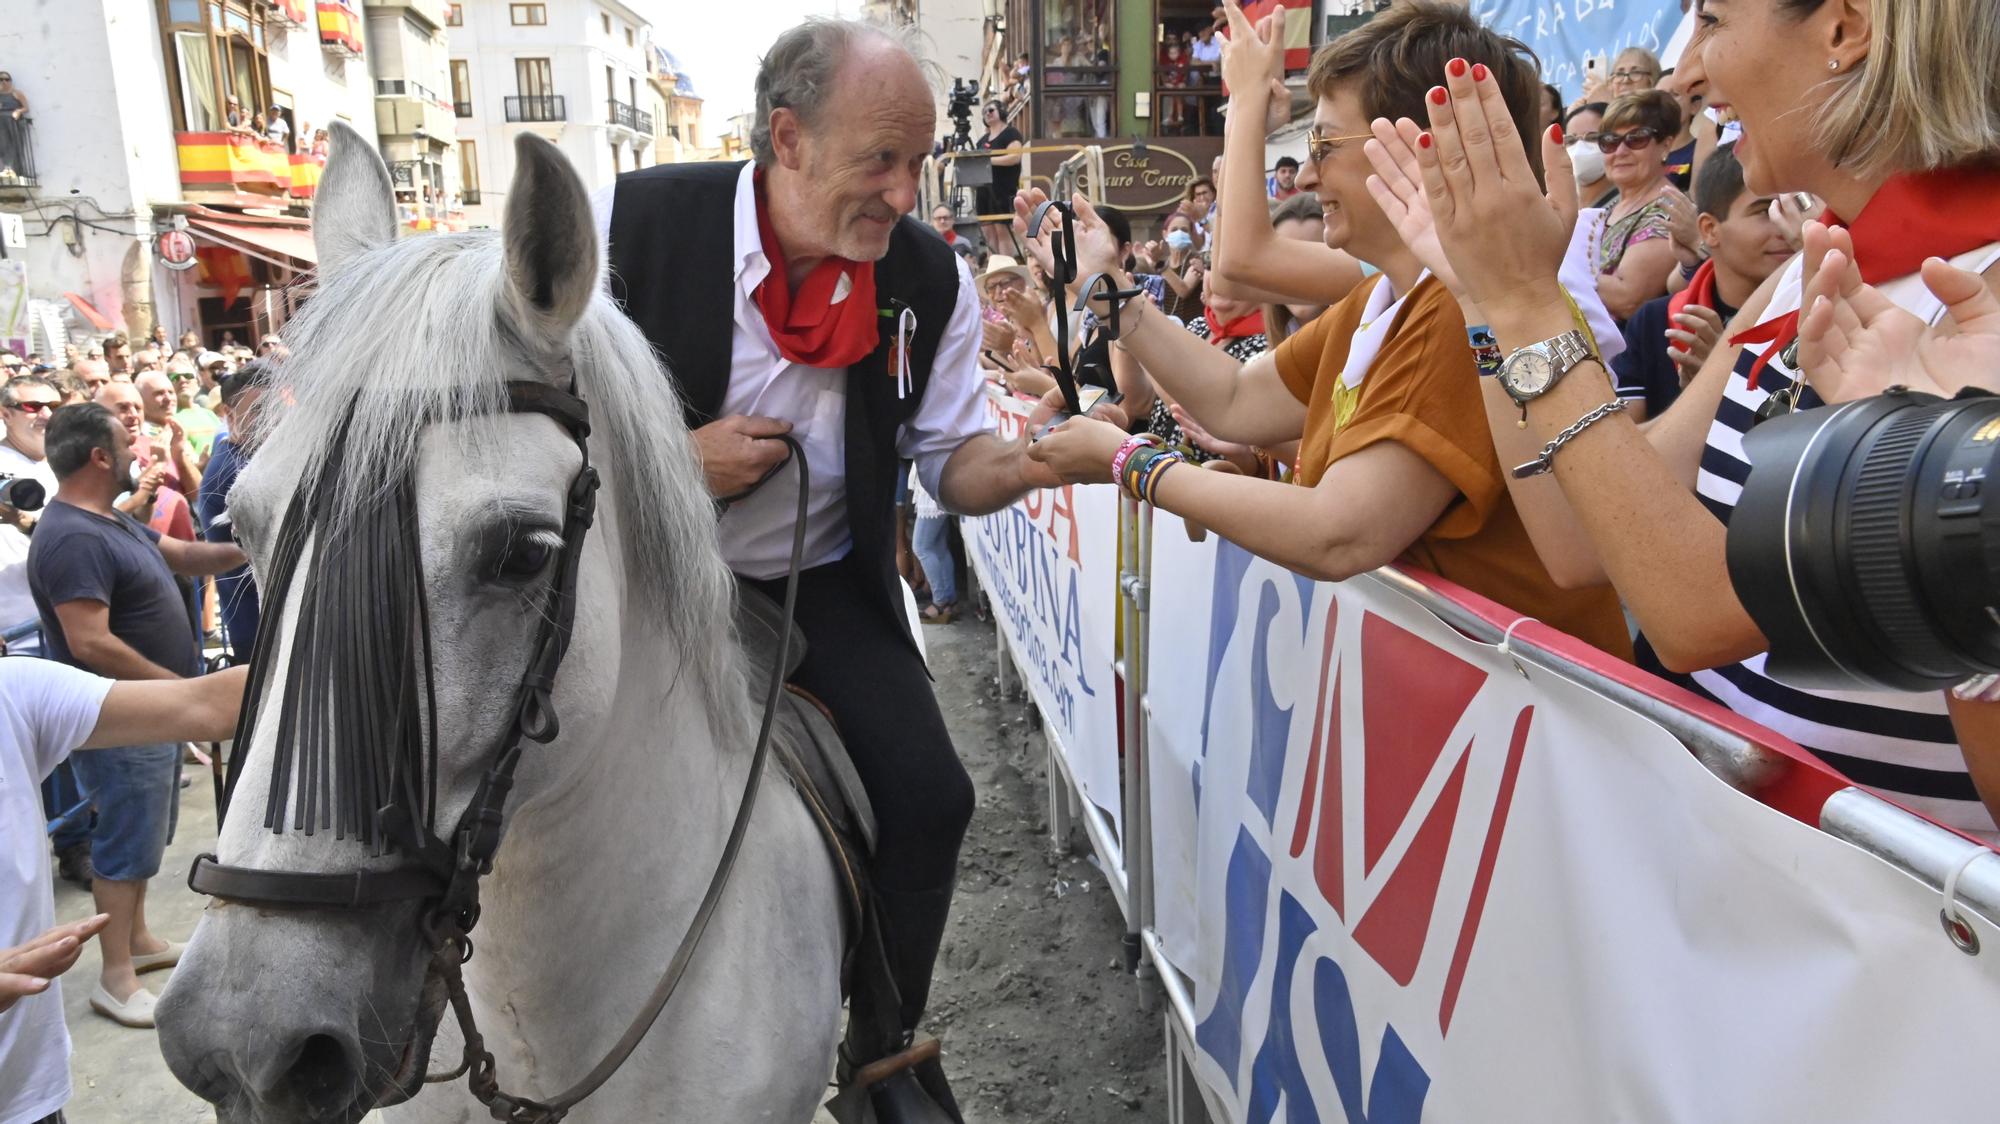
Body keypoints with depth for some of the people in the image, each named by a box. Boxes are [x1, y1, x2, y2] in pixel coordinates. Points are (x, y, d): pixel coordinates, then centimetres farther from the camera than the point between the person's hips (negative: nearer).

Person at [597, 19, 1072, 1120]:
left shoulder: (931, 280, -9)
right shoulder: (633, 221, -16)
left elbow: (953, 462, -2)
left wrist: (1029, 459, -26)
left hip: (827, 584, 2)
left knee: (929, 795, -10)